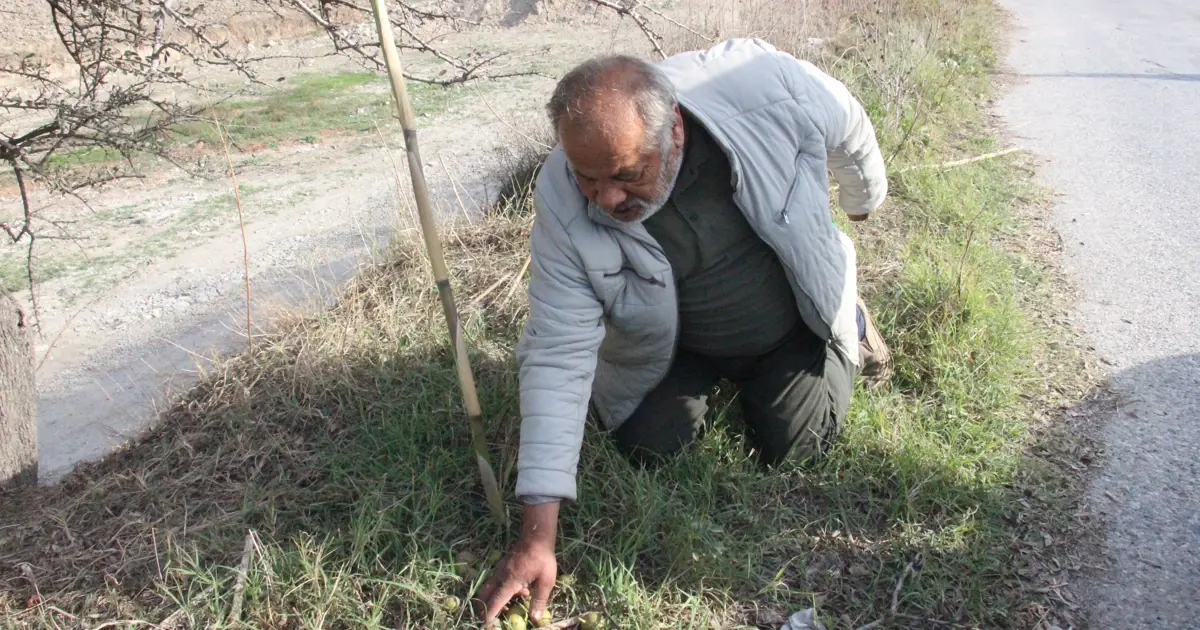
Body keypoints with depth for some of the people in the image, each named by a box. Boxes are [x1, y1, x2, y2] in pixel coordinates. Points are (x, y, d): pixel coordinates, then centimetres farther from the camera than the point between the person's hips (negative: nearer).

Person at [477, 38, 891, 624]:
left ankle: (848, 321, 24)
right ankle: (707, 378, 25)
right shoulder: (562, 207, -33)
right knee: (647, 446, -7)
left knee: (790, 445, -4)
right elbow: (557, 360, -30)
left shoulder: (767, 87, -37)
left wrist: (863, 200, 10)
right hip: (672, 345, 1)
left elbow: (847, 129, -13)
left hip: (793, 321, 0)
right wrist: (537, 534, -33)